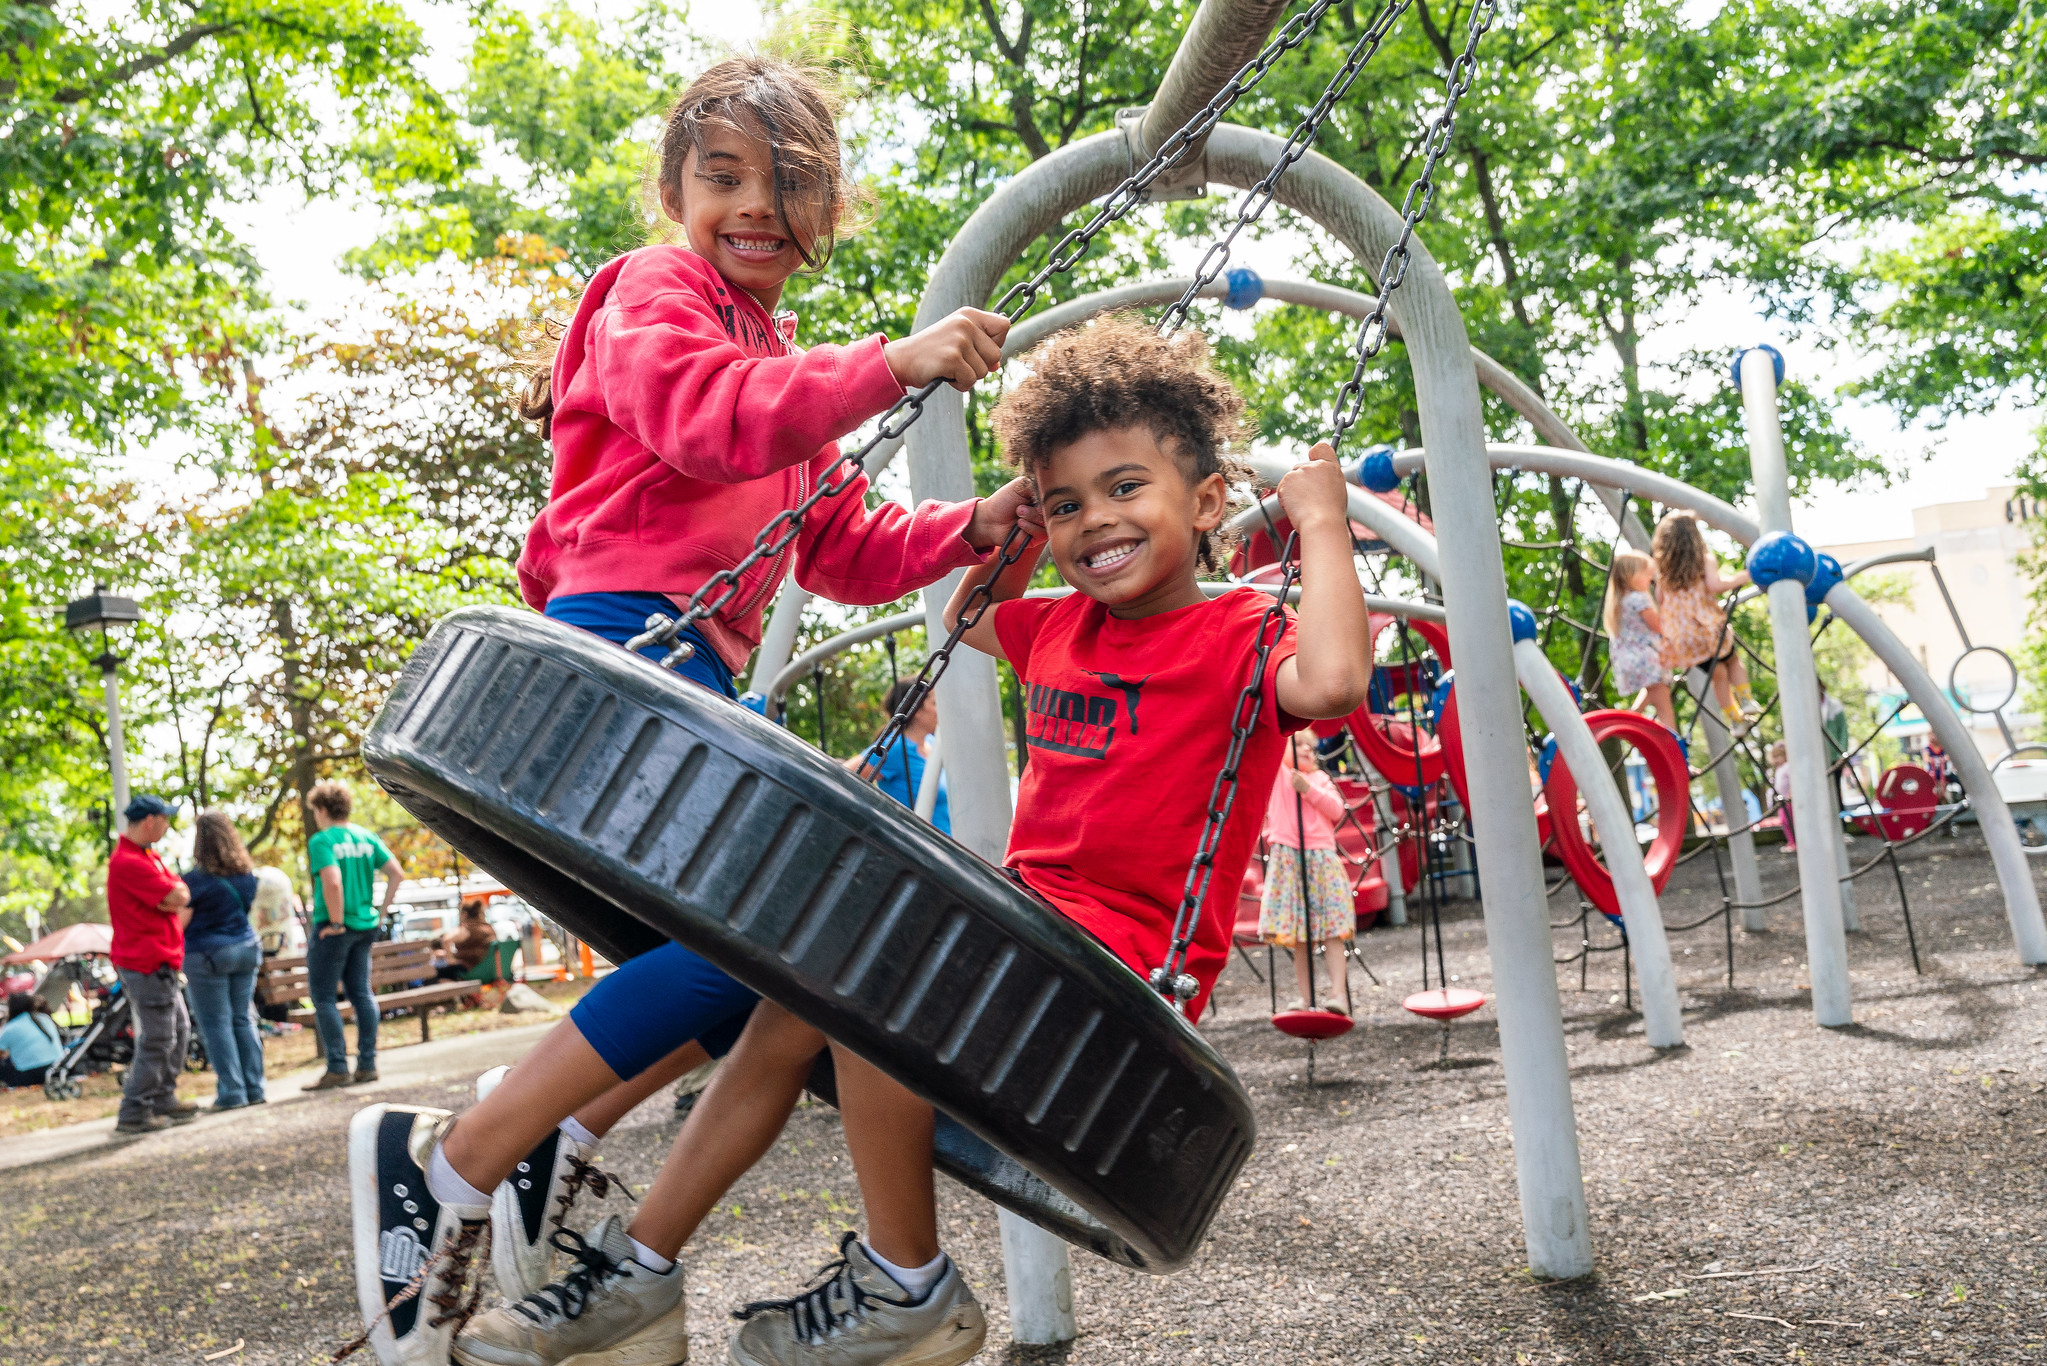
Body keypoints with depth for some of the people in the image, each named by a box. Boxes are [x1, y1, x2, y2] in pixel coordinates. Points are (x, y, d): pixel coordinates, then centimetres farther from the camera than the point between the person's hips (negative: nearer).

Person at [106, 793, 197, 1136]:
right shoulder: (128, 862, -19)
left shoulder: (147, 856, 17)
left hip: (159, 962, 11)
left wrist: (174, 892, -10)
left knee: (179, 1030, 17)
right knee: (157, 1040, -6)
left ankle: (163, 1100, 25)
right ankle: (134, 1113, 1)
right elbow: (178, 897, -23)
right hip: (147, 964, -11)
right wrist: (177, 888, -2)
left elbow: (182, 897, 11)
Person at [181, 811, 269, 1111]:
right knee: (242, 1019, 12)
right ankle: (255, 1088, 13)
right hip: (246, 948, 6)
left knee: (216, 1024, 2)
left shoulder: (196, 879, -14)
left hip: (208, 954, -6)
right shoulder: (248, 874, 4)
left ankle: (232, 1091, 2)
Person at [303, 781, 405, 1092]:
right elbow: (397, 873, 3)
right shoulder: (367, 837, 7)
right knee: (361, 993, 11)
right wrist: (381, 912, 7)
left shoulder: (321, 840, -12)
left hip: (332, 929, -7)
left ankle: (338, 1069, 0)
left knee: (323, 998, 2)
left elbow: (332, 881, -26)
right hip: (365, 927, 7)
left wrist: (336, 923, -17)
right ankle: (367, 1065, 14)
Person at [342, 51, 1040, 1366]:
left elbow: (845, 552, 27)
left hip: (695, 683, 9)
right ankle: (453, 1164, -13)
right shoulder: (657, 290, 4)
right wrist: (892, 362, -23)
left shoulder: (787, 368, 30)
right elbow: (703, 418, -19)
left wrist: (972, 528, 12)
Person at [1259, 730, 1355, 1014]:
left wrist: (1308, 789, -7)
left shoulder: (1321, 778, 17)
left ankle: (1338, 992, -12)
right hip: (1287, 857, -1)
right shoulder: (1277, 772, 11)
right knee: (1299, 936, -1)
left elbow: (1337, 809, 4)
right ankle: (1307, 998, 0)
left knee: (1332, 929, -8)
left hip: (1322, 856, 2)